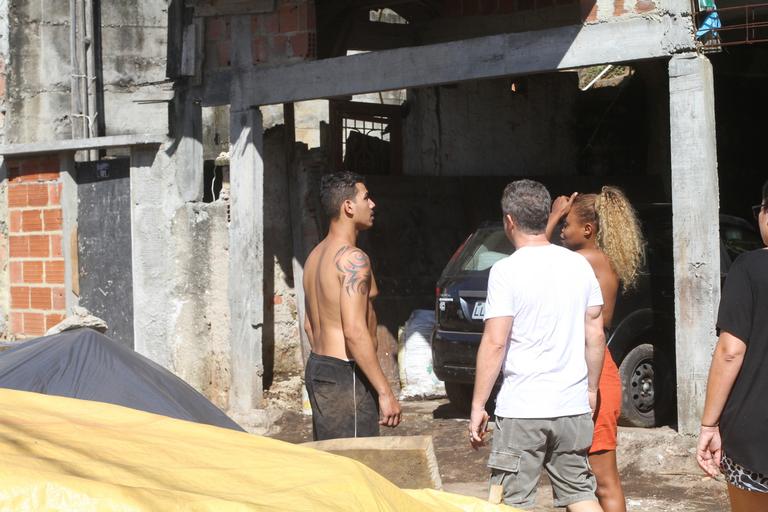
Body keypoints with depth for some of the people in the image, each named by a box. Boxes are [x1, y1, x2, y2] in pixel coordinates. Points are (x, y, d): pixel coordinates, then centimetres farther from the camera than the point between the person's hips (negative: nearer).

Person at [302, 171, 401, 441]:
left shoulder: (315, 255, 14)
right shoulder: (353, 259, -16)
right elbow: (355, 332, -24)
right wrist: (385, 392, -22)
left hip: (317, 369, 10)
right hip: (345, 376, -10)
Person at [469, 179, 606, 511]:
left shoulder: (507, 271, -10)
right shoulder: (579, 265, 6)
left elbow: (494, 343, -13)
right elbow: (595, 335, 10)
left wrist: (477, 406, -7)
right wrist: (591, 389, 21)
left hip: (522, 409, -5)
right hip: (573, 406, 5)